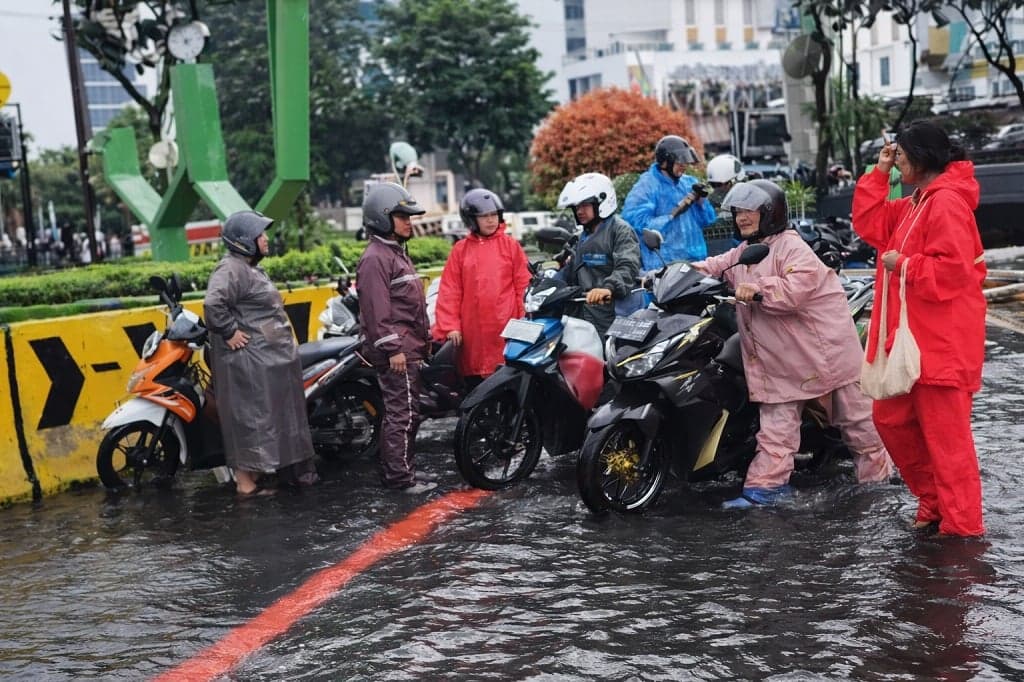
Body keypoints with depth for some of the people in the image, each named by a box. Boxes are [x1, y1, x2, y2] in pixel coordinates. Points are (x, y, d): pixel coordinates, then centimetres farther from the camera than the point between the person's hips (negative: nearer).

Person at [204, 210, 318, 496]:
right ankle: (246, 481, 1)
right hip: (248, 359, -11)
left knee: (273, 415, 16)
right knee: (250, 416, -5)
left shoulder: (249, 268, 17)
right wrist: (230, 333, -23)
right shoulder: (231, 269, -17)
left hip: (267, 358, 11)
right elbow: (213, 304, -32)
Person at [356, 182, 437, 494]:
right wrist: (392, 349, -22)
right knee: (403, 413, -8)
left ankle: (401, 468, 24)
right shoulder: (375, 258, -13)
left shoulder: (397, 252, 20)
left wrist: (424, 335, 25)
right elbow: (376, 309, -20)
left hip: (410, 349, 10)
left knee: (403, 412, 15)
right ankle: (400, 477, -3)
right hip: (396, 352, -10)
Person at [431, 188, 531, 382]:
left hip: (506, 329, -1)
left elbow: (523, 287, 3)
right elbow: (450, 291, 4)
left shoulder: (510, 245, 4)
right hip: (473, 332, 2)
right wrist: (450, 326, -4)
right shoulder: (460, 249, 7)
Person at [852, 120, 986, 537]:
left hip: (942, 342, -11)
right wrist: (878, 173, 9)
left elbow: (953, 268, -24)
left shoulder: (947, 203, -16)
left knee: (946, 435, -5)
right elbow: (870, 225, 15)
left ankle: (963, 525, 4)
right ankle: (934, 498, 28)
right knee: (891, 419, 16)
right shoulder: (915, 204, 16)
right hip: (911, 338, 11)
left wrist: (903, 265, -16)